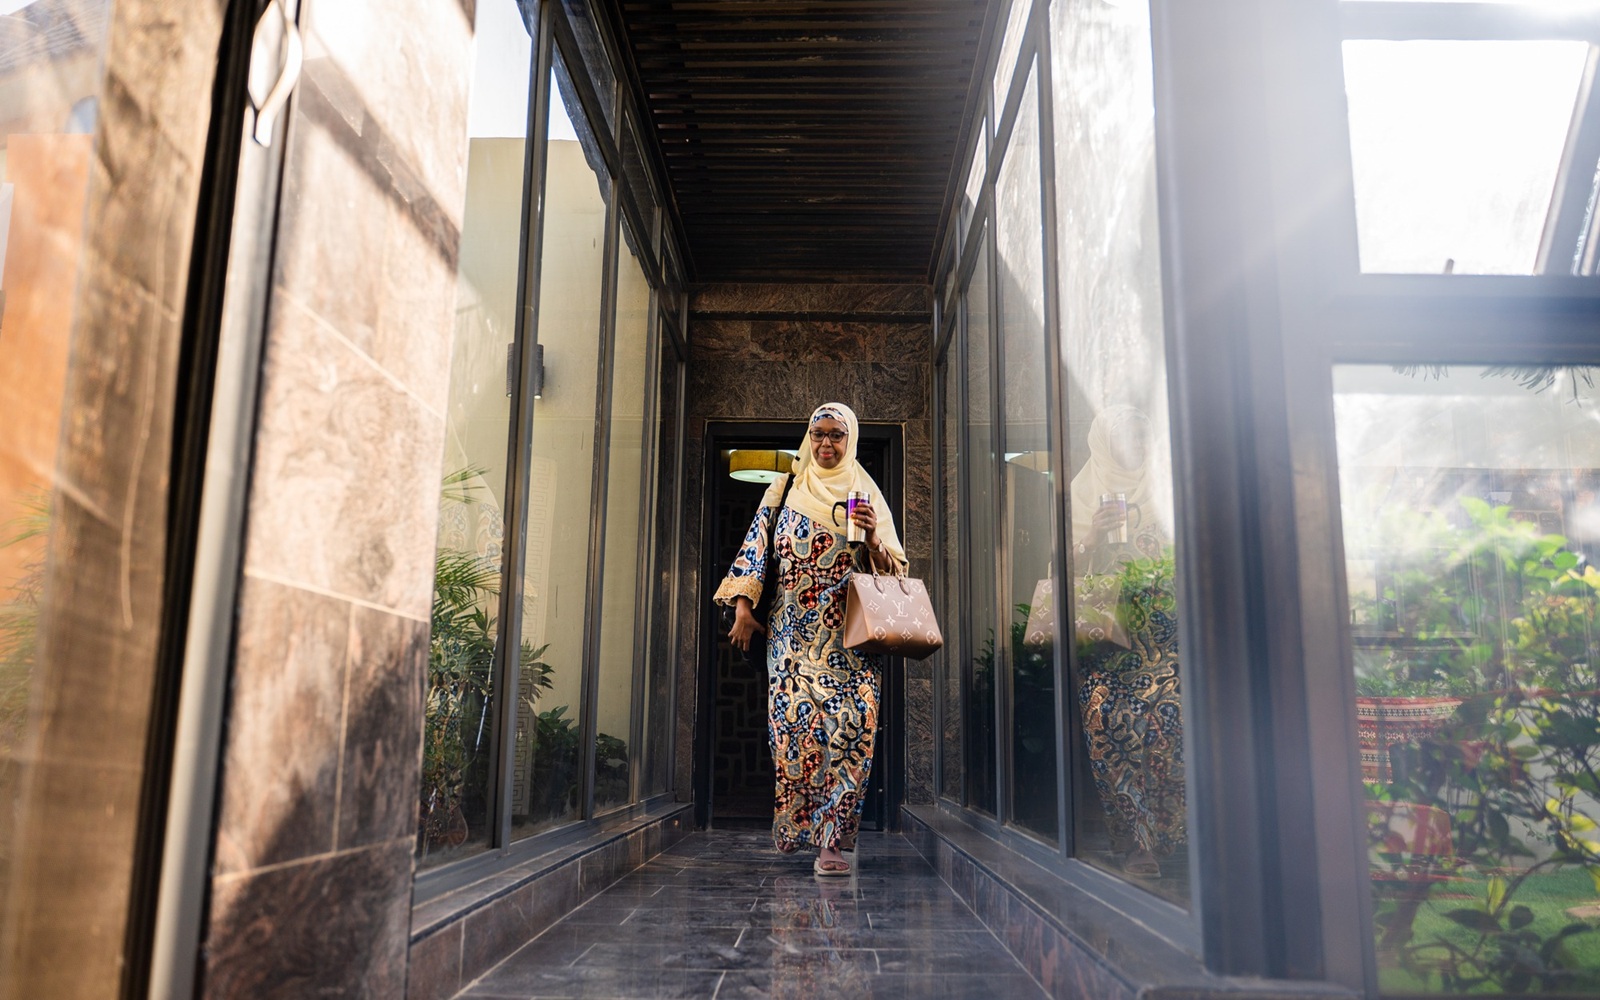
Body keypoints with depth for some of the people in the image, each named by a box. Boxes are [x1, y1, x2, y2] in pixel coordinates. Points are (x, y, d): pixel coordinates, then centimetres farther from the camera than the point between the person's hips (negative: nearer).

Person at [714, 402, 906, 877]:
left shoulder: (865, 494, 11)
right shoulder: (785, 490, 12)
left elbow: (892, 569, 8)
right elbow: (755, 547, 9)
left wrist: (873, 539, -12)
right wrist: (743, 606, 0)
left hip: (847, 636, -1)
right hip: (791, 630, 1)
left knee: (848, 724, -14)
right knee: (793, 722, -4)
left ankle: (831, 840, -12)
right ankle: (793, 827, 14)